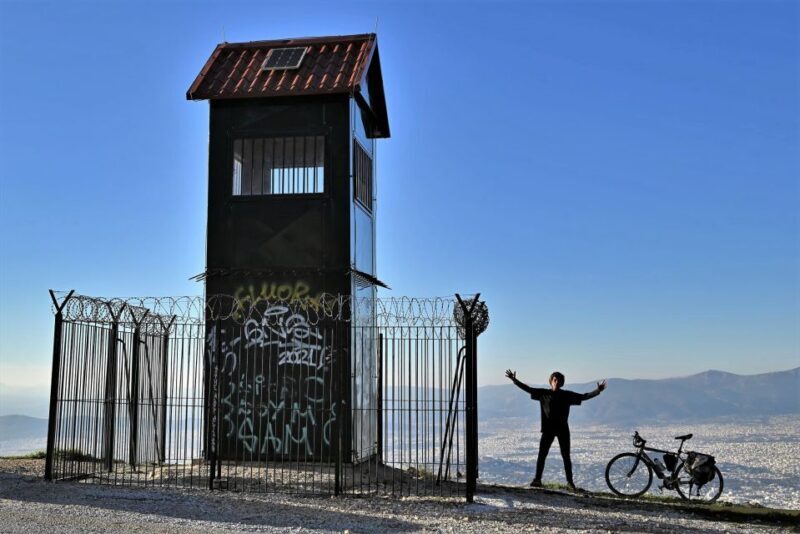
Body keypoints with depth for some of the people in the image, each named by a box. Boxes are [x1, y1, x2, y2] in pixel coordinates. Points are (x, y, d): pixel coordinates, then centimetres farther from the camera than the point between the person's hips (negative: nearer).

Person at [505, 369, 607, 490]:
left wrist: (598, 391, -10)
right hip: (548, 428, 0)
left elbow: (584, 396, 1)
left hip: (563, 429, 0)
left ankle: (570, 481, 12)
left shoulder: (567, 395, 3)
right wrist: (515, 380, -8)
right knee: (542, 454, -3)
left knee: (566, 456, 4)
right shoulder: (543, 393, 2)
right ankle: (537, 479, 2)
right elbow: (528, 389, 0)